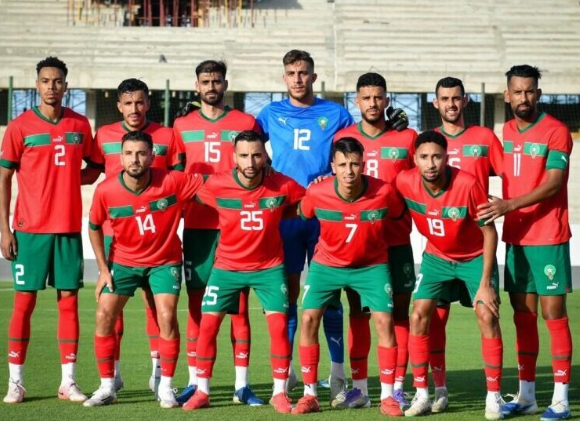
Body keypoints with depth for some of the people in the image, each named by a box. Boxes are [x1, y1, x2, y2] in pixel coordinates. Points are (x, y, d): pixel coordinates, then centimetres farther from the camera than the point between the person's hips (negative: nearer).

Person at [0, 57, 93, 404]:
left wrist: (68, 177, -1)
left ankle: (69, 381, 7)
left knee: (69, 300, 2)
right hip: (30, 229, -2)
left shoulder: (80, 125, 7)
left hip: (69, 228, 2)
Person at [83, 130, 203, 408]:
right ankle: (107, 387, 5)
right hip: (123, 261, 1)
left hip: (165, 260, -1)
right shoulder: (105, 191, -17)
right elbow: (94, 227, 1)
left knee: (167, 316, -16)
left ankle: (166, 387, 0)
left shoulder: (172, 182, -22)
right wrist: (103, 269, 0)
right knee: (104, 316, -8)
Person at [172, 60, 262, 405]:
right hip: (197, 226, 1)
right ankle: (194, 382, 5)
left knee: (239, 303, -1)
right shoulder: (182, 126, 10)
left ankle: (242, 384, 1)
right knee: (197, 302, 2)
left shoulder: (246, 123, 6)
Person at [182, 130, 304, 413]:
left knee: (279, 325, -9)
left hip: (269, 267, -1)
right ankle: (201, 392, 12)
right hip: (227, 267, 1)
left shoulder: (282, 185, -15)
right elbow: (197, 201, 6)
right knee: (207, 324, -2)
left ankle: (279, 392, 5)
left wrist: (276, 218, -5)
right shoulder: (216, 185, -15)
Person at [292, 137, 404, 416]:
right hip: (327, 264, 1)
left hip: (372, 265, -1)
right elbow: (301, 216, 2)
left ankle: (387, 396, 0)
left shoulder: (383, 192, -23)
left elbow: (401, 217, -1)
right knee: (308, 318, -9)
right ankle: (310, 394, 2)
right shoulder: (316, 194, -22)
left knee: (384, 320, -12)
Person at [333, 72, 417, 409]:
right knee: (358, 311, 4)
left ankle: (397, 387, 5)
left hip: (396, 239, -1)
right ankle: (359, 388, 10)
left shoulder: (407, 139, 2)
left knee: (399, 310, 0)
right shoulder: (342, 138, 5)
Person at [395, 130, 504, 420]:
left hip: (475, 257, -3)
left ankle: (494, 397, -4)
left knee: (487, 316, -15)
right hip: (435, 257, 3)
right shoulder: (405, 182, -21)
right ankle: (421, 395, 2)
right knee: (418, 316, -8)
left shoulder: (467, 185, -30)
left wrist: (485, 283, -20)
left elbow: (489, 233, -19)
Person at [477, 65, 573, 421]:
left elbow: (553, 183, -17)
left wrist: (510, 204, -24)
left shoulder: (556, 132, -10)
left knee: (553, 313, -4)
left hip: (548, 239, -6)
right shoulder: (506, 132, 10)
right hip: (515, 238, 6)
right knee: (523, 314, 9)